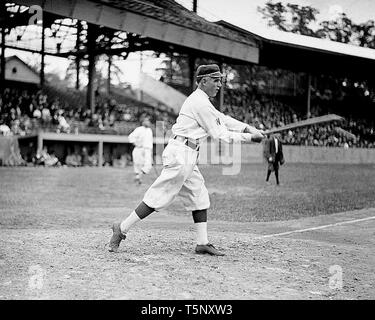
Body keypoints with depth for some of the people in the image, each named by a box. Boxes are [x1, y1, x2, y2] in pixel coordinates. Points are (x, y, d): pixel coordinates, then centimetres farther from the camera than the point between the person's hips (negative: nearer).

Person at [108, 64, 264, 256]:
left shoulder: (199, 100, 17)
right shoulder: (201, 103, -14)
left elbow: (222, 120, 19)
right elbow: (219, 135, -12)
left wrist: (247, 127, 7)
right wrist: (249, 138, -7)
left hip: (188, 157, 11)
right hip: (180, 155, -11)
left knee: (199, 197, 10)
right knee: (159, 197, -7)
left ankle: (202, 243, 13)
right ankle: (122, 228, 1)